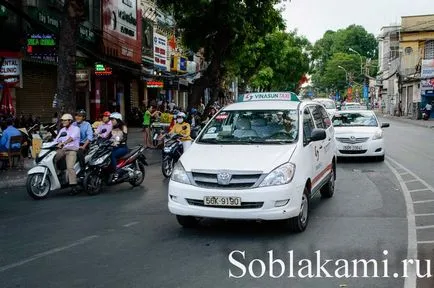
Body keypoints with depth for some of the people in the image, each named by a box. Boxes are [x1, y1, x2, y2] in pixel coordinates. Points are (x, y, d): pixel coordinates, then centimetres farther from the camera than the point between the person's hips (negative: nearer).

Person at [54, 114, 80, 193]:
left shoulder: (75, 129, 0)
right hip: (62, 149, 7)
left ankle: (74, 186, -22)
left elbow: (72, 138, -19)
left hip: (72, 150, -6)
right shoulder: (62, 130, 24)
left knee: (70, 167, -22)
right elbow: (56, 140, 18)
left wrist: (63, 143, -35)